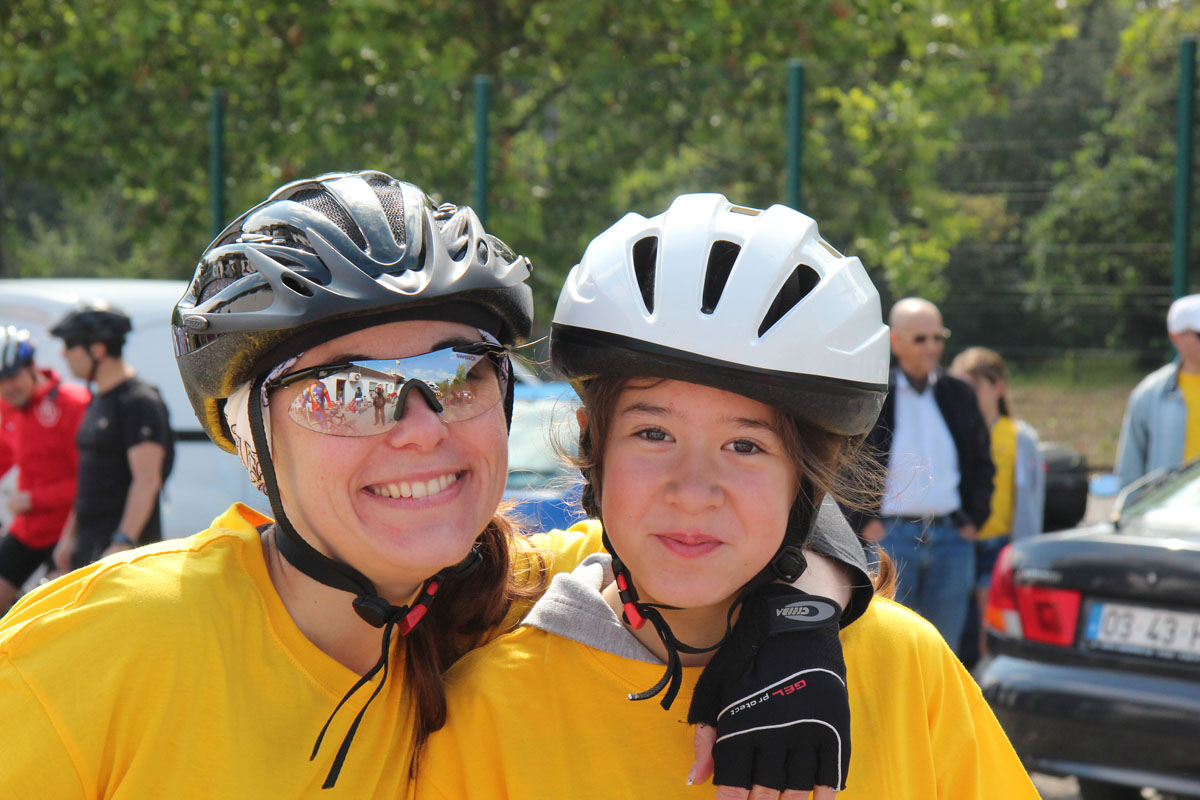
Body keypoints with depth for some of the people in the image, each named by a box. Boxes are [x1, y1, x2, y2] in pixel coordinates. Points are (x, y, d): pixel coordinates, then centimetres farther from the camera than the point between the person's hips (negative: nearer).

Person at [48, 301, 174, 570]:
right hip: (90, 543, 10)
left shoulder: (140, 402, -13)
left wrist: (122, 543, -26)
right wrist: (69, 535, 21)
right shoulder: (98, 400, 17)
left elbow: (147, 481, -20)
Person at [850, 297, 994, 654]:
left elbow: (982, 462, 20)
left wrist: (974, 519, 10)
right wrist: (864, 521, -6)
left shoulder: (958, 395, 11)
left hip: (952, 535, 4)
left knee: (943, 646, 7)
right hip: (891, 535, -4)